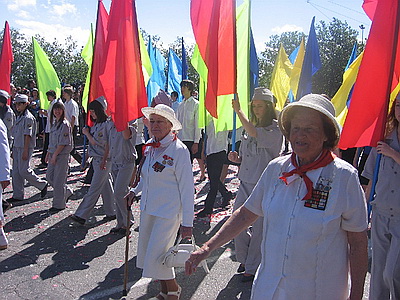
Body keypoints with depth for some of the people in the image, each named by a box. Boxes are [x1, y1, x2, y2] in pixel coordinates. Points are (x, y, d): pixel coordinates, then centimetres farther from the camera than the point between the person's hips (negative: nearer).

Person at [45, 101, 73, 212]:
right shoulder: (54, 123, 13)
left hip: (62, 155, -9)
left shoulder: (65, 124, -13)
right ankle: (67, 192, 29)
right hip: (54, 154, 9)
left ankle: (59, 204, 9)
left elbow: (63, 143, -17)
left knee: (58, 179, -2)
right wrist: (48, 153, 14)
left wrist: (55, 155, -17)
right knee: (49, 177, 12)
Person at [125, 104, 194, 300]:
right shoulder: (149, 146, 5)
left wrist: (187, 222, -17)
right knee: (147, 252, 15)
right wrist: (135, 191, 11)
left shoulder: (178, 150, -17)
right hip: (148, 208, 8)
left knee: (156, 255, -4)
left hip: (168, 211, -8)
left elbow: (187, 188, -17)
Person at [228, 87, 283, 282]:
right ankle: (245, 258, 32)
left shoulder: (275, 129, -10)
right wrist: (237, 158, -1)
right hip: (246, 182, 7)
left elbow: (255, 134, -31)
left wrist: (238, 111, -27)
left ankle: (253, 267, 23)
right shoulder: (251, 128, 11)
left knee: (258, 228, 5)